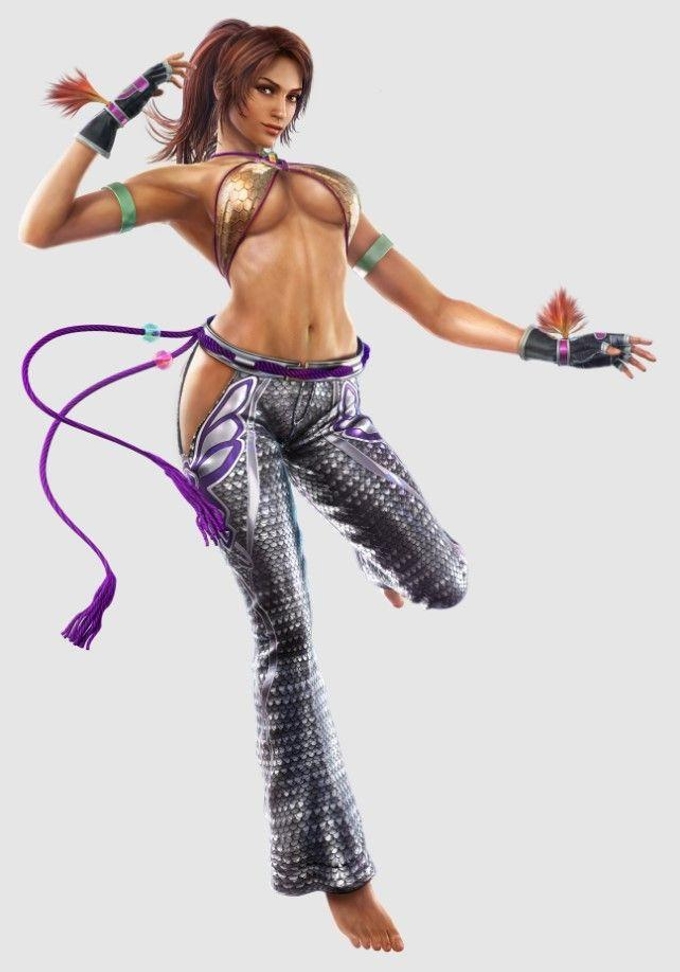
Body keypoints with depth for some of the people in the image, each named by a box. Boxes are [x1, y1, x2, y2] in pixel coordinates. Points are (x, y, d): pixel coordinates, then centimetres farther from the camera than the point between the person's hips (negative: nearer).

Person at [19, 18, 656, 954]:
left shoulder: (331, 186, 25)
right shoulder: (191, 181, 15)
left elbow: (437, 310, 20)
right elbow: (42, 229, 5)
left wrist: (557, 347, 15)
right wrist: (108, 119, 9)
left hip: (330, 403, 4)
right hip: (236, 395, -3)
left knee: (441, 583, -9)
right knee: (286, 633, -2)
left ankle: (369, 545, 31)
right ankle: (336, 868, 12)